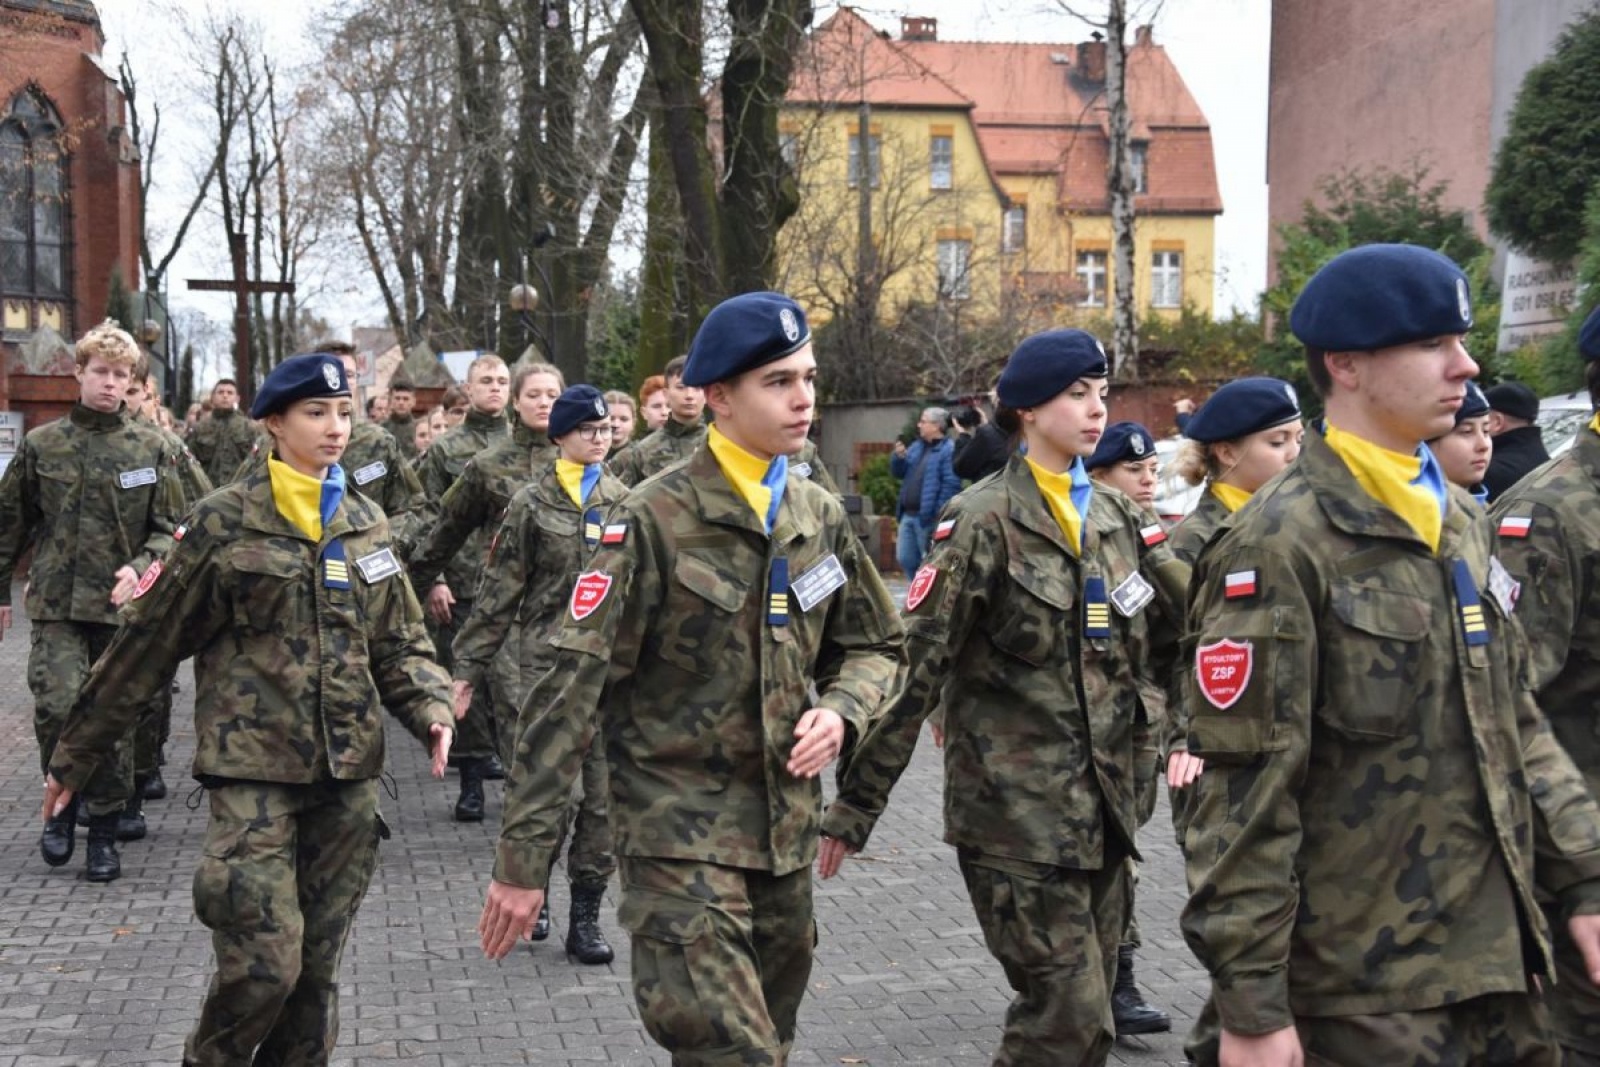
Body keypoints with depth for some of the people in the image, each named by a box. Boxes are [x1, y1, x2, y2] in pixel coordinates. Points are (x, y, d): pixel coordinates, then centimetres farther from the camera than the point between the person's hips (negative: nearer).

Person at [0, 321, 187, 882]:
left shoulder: (153, 447, 2)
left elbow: (170, 528, 4)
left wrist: (140, 568, -14)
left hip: (122, 606, 0)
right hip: (56, 604, 0)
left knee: (115, 718, 5)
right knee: (57, 707, -15)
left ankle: (104, 829, 20)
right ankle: (63, 799, 12)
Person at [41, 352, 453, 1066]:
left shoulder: (365, 524, 9)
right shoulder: (225, 522, -4)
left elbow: (399, 643, 13)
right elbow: (148, 642, 0)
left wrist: (431, 710, -7)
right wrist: (77, 752, 5)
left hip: (348, 770, 4)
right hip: (253, 767, -4)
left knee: (319, 964, 9)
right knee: (264, 962, -12)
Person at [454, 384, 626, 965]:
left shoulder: (624, 500, 9)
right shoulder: (532, 503, 1)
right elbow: (499, 591, 2)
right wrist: (469, 667, 1)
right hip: (548, 666, -2)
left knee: (607, 794, 1)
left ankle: (586, 916, 12)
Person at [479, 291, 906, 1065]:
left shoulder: (819, 517, 7)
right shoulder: (655, 521, -12)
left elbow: (878, 647, 18)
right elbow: (571, 690, -14)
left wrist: (840, 711, -6)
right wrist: (522, 857, -16)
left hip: (786, 830, 6)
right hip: (681, 835, -6)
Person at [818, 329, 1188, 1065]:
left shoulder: (1117, 519, 10)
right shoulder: (984, 522, -9)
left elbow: (1179, 641, 13)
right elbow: (914, 668, -12)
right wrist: (855, 807, -13)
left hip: (1101, 809, 6)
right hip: (1016, 811, -6)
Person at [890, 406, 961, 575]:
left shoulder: (948, 451, -13)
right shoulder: (916, 446, 16)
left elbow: (951, 485, -19)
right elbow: (898, 472, 21)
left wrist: (939, 516, -22)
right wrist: (898, 457, -1)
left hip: (928, 517, -9)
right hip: (908, 515, 9)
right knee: (905, 558, 12)